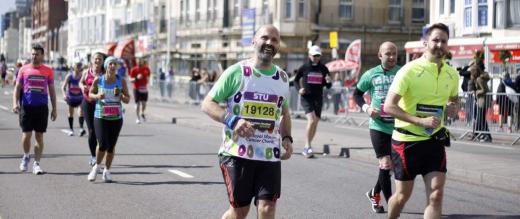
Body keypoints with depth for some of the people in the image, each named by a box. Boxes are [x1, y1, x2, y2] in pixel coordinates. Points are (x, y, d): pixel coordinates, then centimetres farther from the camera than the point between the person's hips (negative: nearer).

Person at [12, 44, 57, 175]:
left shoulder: (48, 71, 5)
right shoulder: (24, 69, 4)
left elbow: (52, 90, 9)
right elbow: (17, 88, 6)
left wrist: (54, 109, 6)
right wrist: (15, 103, -9)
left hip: (42, 107, 0)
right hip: (26, 106, 0)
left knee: (39, 136, 1)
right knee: (26, 134, -1)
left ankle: (36, 163, 9)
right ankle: (26, 156, 25)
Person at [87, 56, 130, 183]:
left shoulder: (121, 81, -1)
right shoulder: (98, 80, -4)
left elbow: (127, 100, 4)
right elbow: (90, 94, 9)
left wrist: (120, 95, -17)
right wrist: (97, 96, -13)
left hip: (116, 118, 2)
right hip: (100, 117, -2)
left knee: (111, 146, 5)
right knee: (102, 145, -11)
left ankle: (107, 171, 23)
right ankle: (97, 166, 16)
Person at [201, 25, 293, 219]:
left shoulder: (282, 78, 12)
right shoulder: (236, 72, -4)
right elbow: (207, 104, -5)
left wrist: (287, 138, 7)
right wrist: (232, 121, -21)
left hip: (270, 156, 4)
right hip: (237, 153, -4)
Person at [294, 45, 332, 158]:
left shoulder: (323, 69, 6)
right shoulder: (304, 67, -2)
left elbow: (328, 86, 11)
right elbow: (296, 80, 10)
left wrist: (328, 82, -12)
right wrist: (299, 89, -8)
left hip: (318, 98, 4)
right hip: (306, 97, -4)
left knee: (315, 123, 7)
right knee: (311, 120, -22)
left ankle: (307, 148, 22)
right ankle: (308, 146, -18)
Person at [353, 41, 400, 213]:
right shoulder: (371, 75, -1)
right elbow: (357, 93, 12)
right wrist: (366, 107, -6)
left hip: (398, 126, 2)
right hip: (378, 126, -2)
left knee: (390, 164, 13)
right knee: (386, 163, -9)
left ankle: (375, 193, 38)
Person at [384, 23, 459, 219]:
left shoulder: (452, 74, 4)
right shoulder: (409, 70, -14)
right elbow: (389, 106, -18)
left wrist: (453, 108, -1)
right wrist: (421, 121, -26)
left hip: (435, 140, 4)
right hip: (407, 140, -4)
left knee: (436, 194, -8)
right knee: (403, 195, 8)